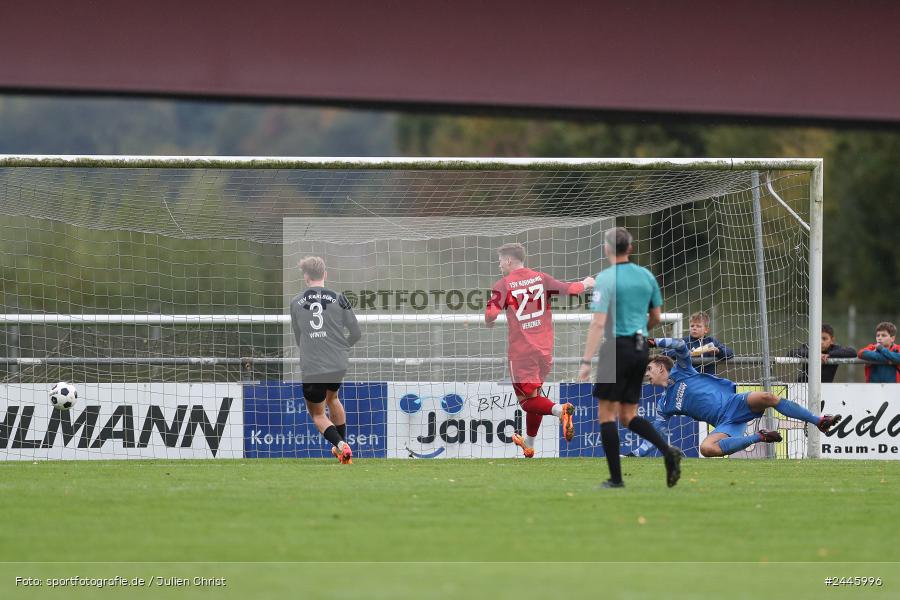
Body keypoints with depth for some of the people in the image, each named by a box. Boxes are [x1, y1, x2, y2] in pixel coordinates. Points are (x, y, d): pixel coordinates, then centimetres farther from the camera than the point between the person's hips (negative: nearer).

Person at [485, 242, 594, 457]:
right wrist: (585, 284, 22)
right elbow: (569, 289, 1)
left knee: (528, 400, -2)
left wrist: (489, 323, 6)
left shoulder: (504, 285, -8)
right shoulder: (541, 278, 4)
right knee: (533, 394, 21)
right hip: (545, 349, 6)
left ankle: (560, 410, -31)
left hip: (520, 351, -6)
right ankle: (529, 445, 33)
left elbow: (490, 315, -17)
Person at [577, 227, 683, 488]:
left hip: (618, 347, -6)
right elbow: (656, 318, 17)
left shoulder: (606, 278, -11)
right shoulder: (646, 276, 8)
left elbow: (598, 323, -18)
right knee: (628, 416, 13)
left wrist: (586, 361, -19)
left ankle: (616, 477, -1)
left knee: (606, 413, 3)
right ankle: (668, 451, -10)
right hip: (641, 348, 6)